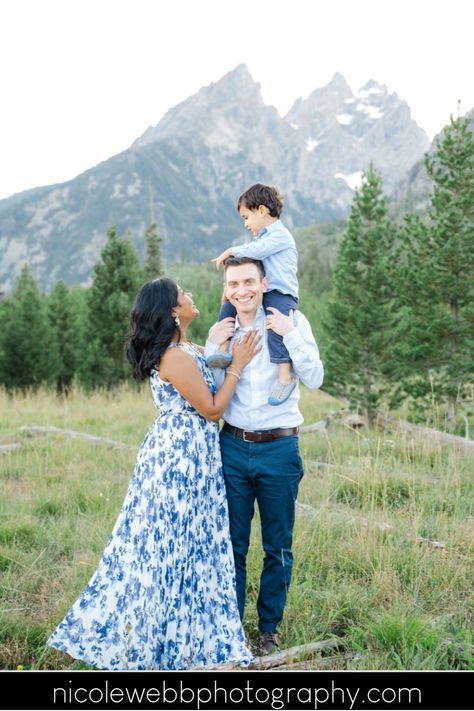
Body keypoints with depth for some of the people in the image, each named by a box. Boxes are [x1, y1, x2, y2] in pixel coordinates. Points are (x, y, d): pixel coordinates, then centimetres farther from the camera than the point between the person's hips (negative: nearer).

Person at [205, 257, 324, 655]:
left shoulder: (291, 321, -3)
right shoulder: (221, 331, 6)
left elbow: (314, 379, -11)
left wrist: (290, 335, -19)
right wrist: (214, 347, -8)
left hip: (279, 448, -2)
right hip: (233, 447, 2)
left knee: (278, 547, 11)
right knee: (232, 544, 10)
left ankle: (269, 628, 28)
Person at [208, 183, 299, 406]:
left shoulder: (280, 235, -7)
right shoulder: (263, 237, 24)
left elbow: (256, 250, -22)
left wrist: (231, 251, -12)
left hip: (281, 294, -10)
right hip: (261, 294, 10)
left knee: (275, 325, -31)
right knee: (228, 304, -1)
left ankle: (285, 376, -29)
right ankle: (223, 349, -7)